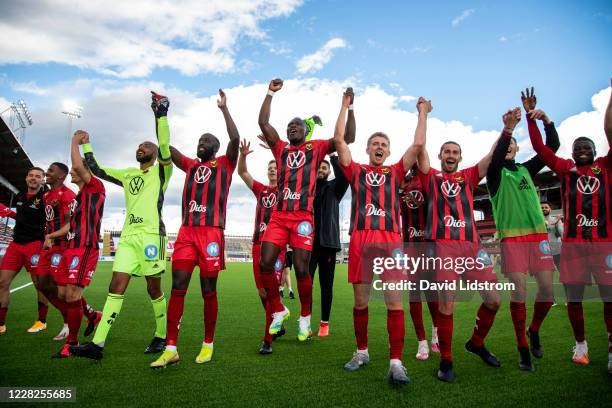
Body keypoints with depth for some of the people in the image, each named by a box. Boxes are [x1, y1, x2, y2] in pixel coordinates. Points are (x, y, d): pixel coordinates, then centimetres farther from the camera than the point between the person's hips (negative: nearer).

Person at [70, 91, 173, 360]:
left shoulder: (161, 171, 5)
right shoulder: (127, 174, 22)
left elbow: (164, 146, -12)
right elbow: (97, 170, 29)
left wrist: (161, 114, -17)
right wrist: (85, 145, 30)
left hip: (151, 234, -5)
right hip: (128, 236, 5)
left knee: (154, 289, 1)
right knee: (116, 286, -2)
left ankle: (162, 336, 17)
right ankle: (97, 344, -4)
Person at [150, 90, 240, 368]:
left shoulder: (224, 164, 8)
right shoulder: (190, 165, 21)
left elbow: (235, 138, -7)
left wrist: (224, 108, -3)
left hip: (212, 232, -4)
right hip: (186, 231, 4)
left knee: (208, 290, 3)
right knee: (177, 287, -2)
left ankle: (208, 344, 17)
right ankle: (171, 348, 4)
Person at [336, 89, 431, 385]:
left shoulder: (395, 173, 17)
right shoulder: (356, 172, 16)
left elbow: (418, 145, 11)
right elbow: (339, 140, 10)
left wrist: (422, 113, 19)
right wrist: (346, 105, 16)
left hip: (391, 241, 0)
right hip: (360, 240, 0)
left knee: (394, 302, -6)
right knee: (360, 302, 8)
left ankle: (396, 363, -3)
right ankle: (362, 352, 25)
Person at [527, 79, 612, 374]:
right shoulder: (565, 169, 9)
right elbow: (540, 149, 0)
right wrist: (532, 118, -9)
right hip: (572, 243, 0)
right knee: (573, 297, 6)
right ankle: (580, 344, 26)